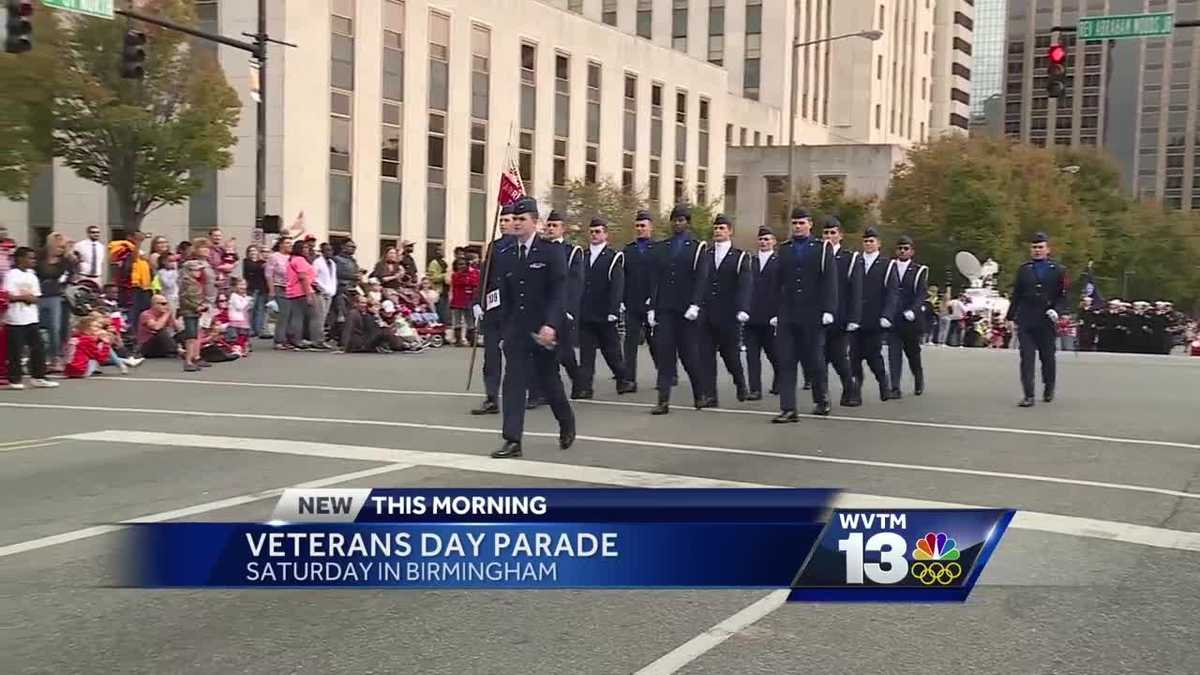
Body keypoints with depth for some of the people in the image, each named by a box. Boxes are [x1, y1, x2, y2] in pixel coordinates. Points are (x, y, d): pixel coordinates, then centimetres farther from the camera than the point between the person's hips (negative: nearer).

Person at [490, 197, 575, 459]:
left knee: (549, 381, 9)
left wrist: (551, 325, -23)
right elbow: (505, 298, 13)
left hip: (544, 329, -3)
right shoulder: (505, 256, 8)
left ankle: (567, 422, 35)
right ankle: (512, 441, -5)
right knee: (513, 383, -5)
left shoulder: (552, 252, -6)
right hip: (515, 331, 3)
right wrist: (505, 330, 12)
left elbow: (559, 292, -13)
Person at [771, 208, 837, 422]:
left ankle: (821, 399, 29)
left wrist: (828, 310, -12)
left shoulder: (823, 248, 3)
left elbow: (830, 281, -3)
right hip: (787, 316, 3)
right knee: (786, 362, -4)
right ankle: (788, 409, -4)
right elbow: (778, 282, 13)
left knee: (814, 360, 5)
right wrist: (774, 312, 9)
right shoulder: (784, 249, 13)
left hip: (812, 316, -3)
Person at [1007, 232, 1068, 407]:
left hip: (1047, 322, 0)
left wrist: (1056, 310, -13)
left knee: (1047, 358, 11)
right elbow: (1016, 296, 11)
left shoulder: (1057, 271, 4)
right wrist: (1011, 317, 10)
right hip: (1026, 322, 0)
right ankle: (1028, 396, -7)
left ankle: (1049, 389, 33)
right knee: (1027, 359, -7)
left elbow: (1063, 296, 4)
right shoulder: (1023, 270, 9)